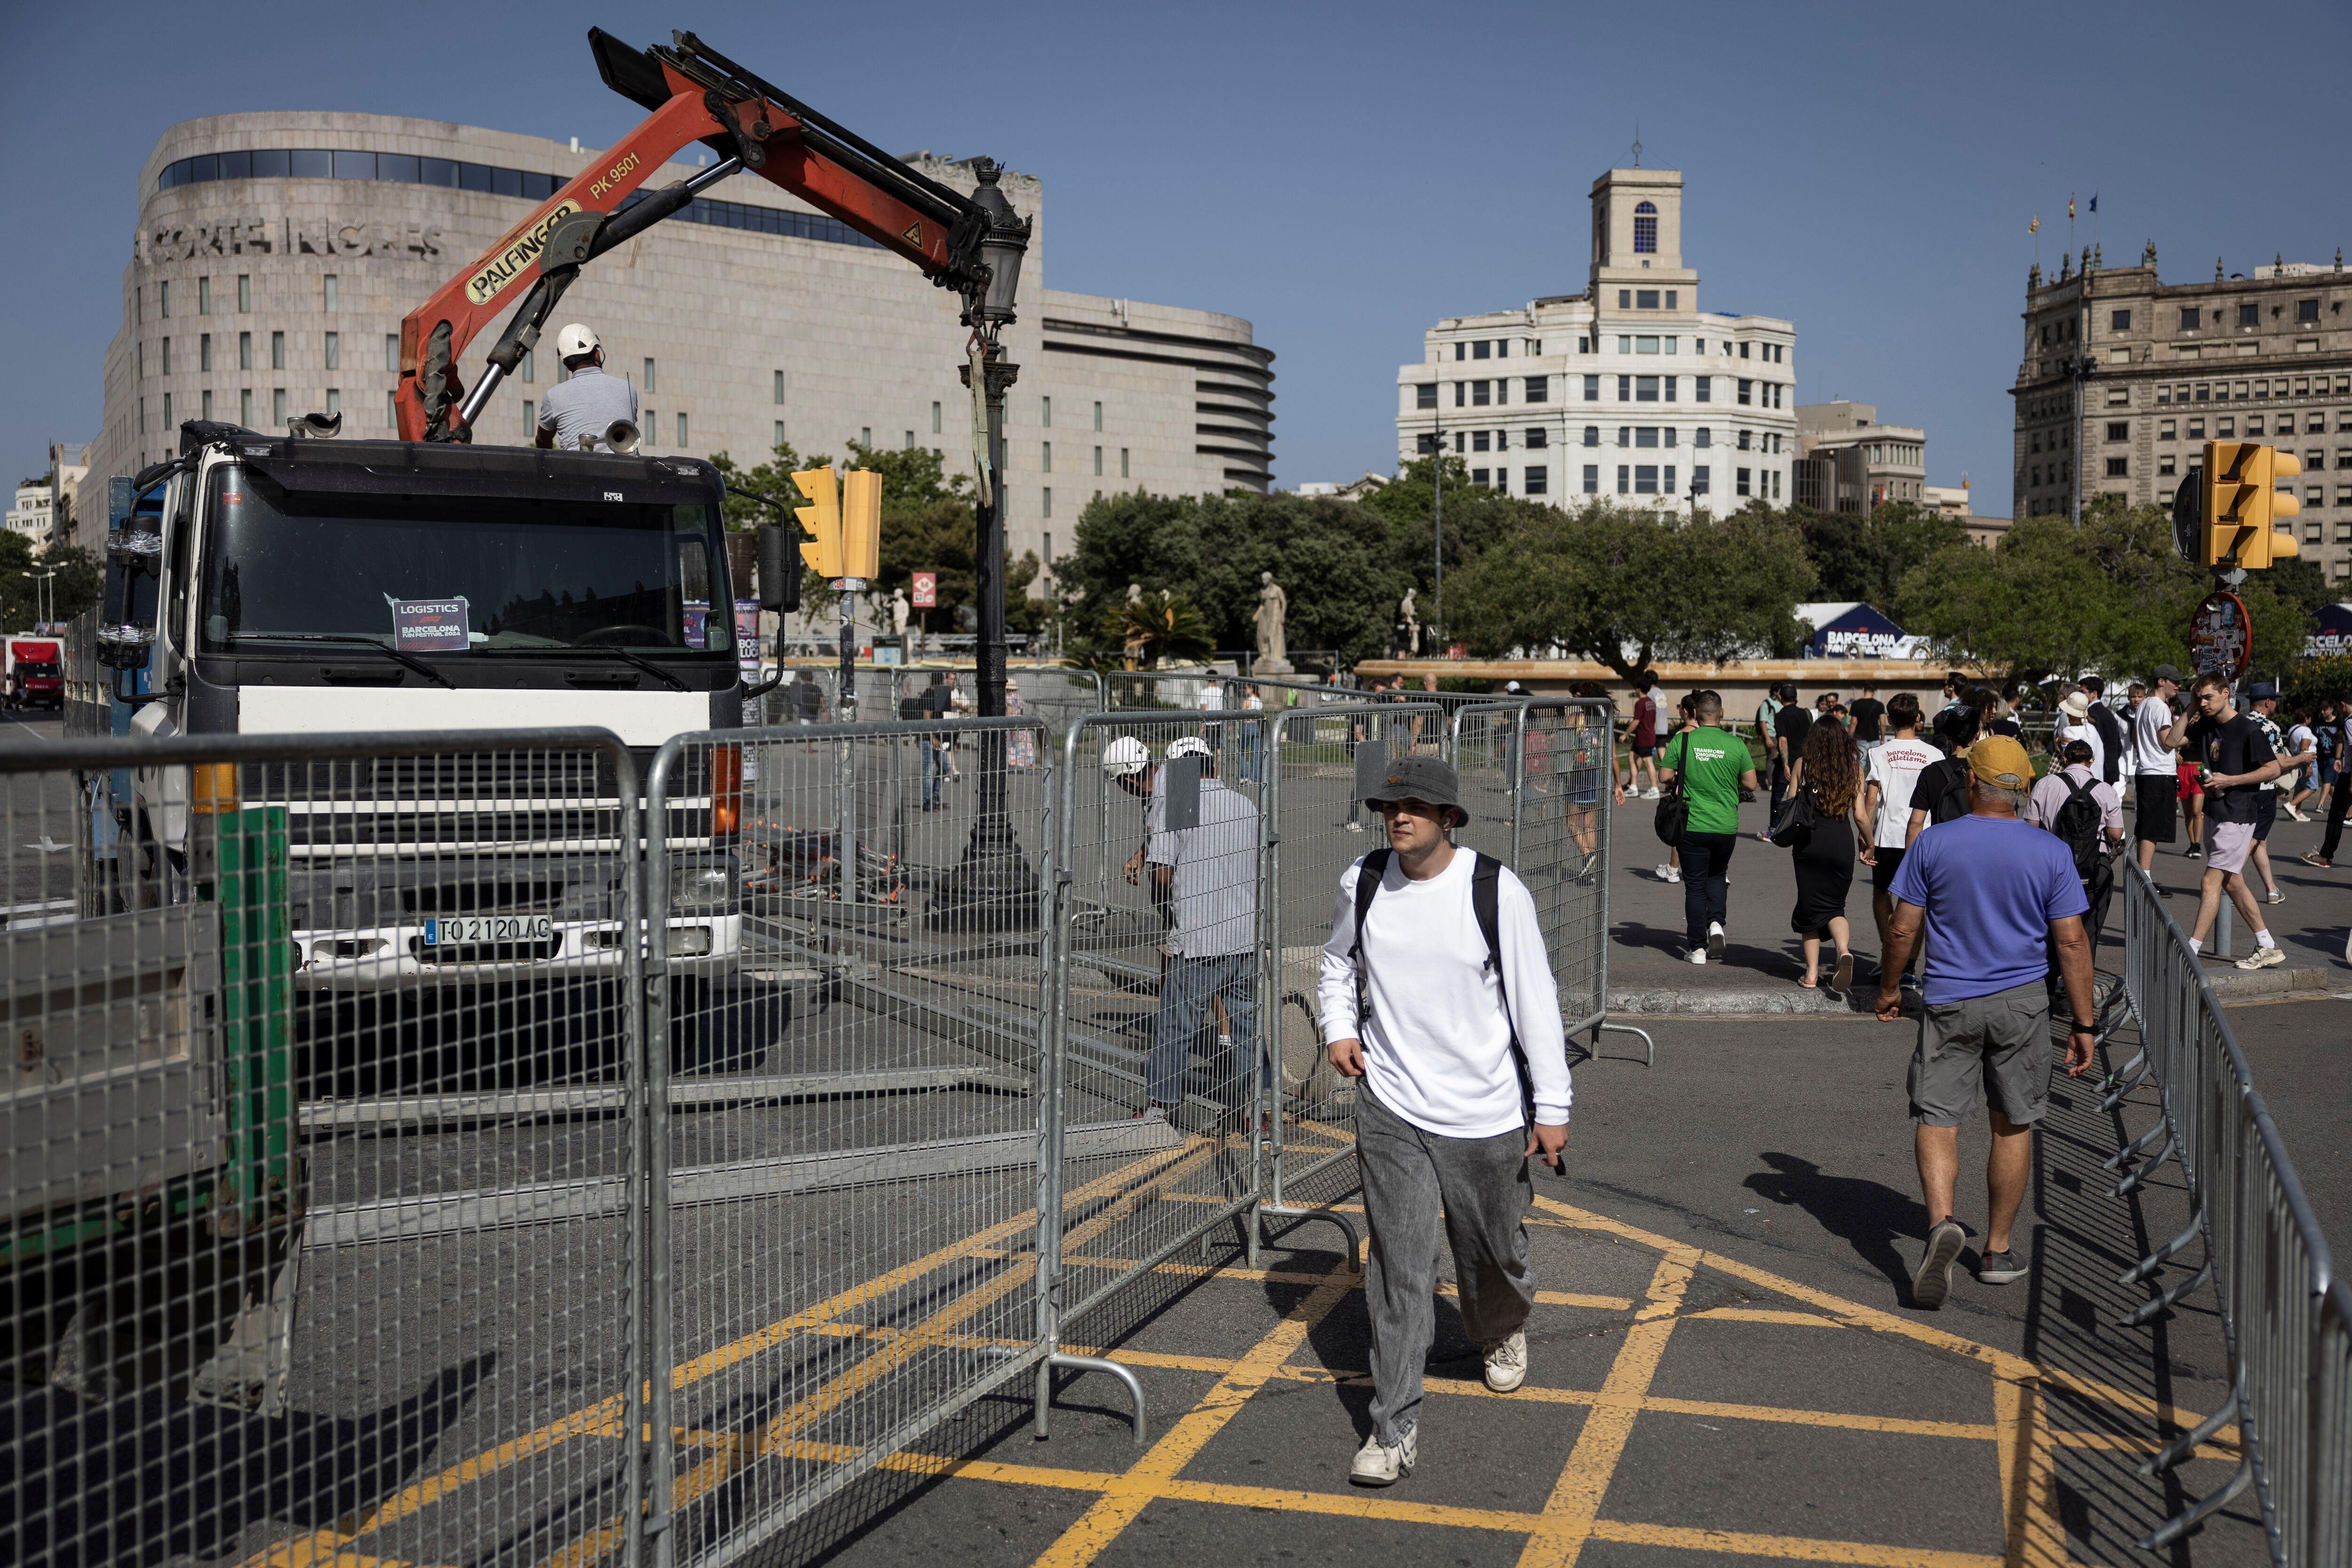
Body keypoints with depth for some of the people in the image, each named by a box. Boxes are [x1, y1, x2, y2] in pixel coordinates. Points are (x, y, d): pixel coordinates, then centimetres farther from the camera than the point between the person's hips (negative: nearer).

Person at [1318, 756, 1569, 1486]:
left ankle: (1502, 1333, 50)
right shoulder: (1362, 883, -2)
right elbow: (1338, 958, 20)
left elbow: (1535, 1002, -7)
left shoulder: (1498, 891, -12)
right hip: (1390, 1108, 2)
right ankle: (1395, 1429, 5)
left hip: (1485, 1113, -1)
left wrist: (1552, 1109, -5)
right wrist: (1340, 1028, 4)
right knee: (1398, 1266, -4)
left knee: (1494, 1255, 14)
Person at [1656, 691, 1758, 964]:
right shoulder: (1735, 744, -4)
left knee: (1695, 885, 7)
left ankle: (1697, 947, 8)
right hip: (1726, 827, 1)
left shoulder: (1682, 741, -7)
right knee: (1717, 875, 23)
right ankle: (1716, 923, 1)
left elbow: (1665, 777, -2)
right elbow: (1751, 784, 0)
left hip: (1693, 826, -1)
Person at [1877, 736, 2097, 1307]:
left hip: (1949, 1003, -1)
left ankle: (1941, 1222, -21)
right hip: (2021, 1003, 1)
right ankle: (1998, 1251, 22)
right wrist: (2083, 1025, 1)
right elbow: (2071, 944, -5)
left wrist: (1889, 987, 13)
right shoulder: (2051, 853, -4)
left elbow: (1904, 929, -3)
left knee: (1935, 1120, 4)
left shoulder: (1933, 843, -5)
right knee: (2013, 1126, 13)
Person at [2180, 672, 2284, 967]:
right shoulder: (2206, 726, 9)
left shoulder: (2248, 730, -13)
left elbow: (2273, 769, -13)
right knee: (2232, 883, 13)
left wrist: (2229, 780, -18)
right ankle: (2268, 947, 22)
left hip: (2237, 815, -9)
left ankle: (2191, 952, -9)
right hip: (2214, 811, 9)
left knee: (2210, 882, -10)